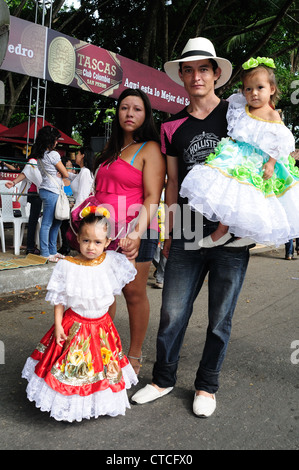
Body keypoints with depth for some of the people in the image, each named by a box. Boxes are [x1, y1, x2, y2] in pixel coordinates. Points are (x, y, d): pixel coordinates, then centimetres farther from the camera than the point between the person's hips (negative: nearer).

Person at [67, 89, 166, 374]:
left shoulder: (150, 148, -2)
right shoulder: (111, 147, 20)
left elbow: (152, 197, -12)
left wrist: (137, 232, -25)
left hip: (134, 232, -6)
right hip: (103, 231, 6)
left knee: (133, 292, 1)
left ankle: (134, 356, 17)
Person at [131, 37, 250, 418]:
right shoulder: (173, 128, 11)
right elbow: (173, 183, 12)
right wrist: (169, 235, 11)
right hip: (188, 235, 2)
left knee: (220, 318, 9)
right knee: (172, 314, 5)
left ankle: (207, 385, 29)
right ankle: (163, 379, 28)